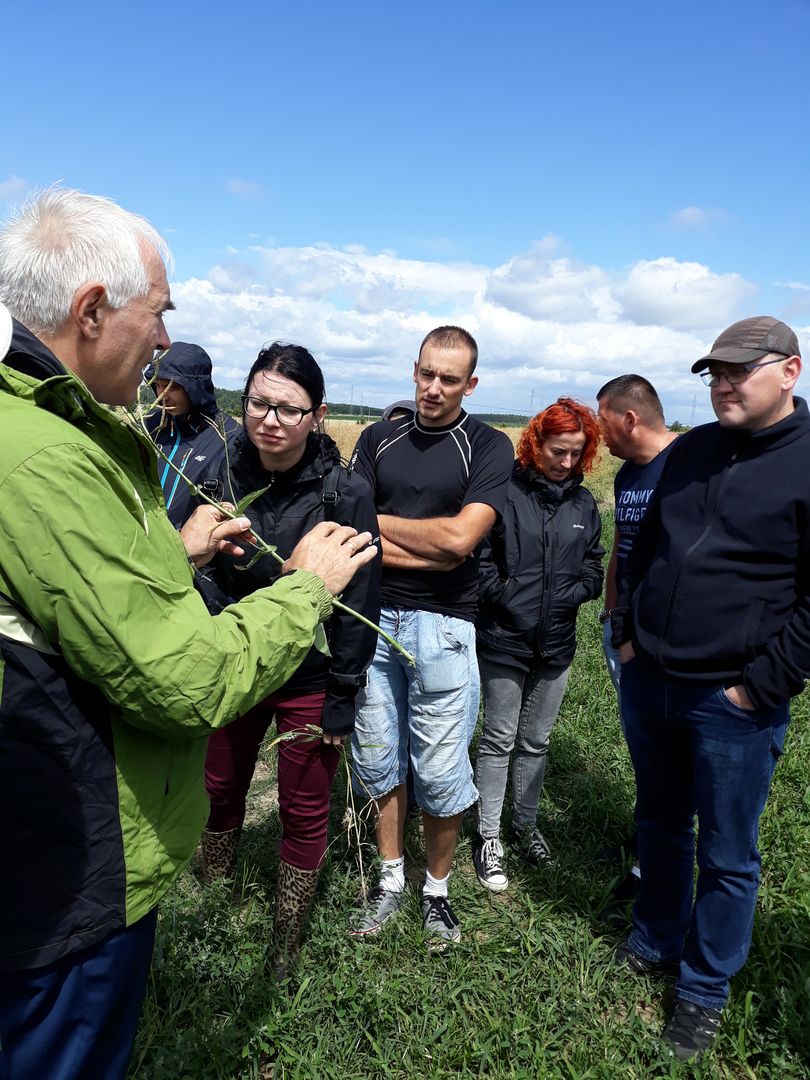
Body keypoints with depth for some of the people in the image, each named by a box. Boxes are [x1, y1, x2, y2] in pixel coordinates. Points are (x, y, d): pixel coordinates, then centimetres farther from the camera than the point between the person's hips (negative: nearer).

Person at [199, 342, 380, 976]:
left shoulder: (346, 493, -17)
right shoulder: (226, 473, -5)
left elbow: (360, 605, -14)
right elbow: (203, 574, 8)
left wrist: (342, 699, -12)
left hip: (309, 680, -4)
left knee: (304, 815, 12)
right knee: (219, 791, 20)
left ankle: (287, 943, 35)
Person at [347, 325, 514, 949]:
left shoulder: (489, 447, -2)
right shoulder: (379, 440, 8)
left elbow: (461, 537, -16)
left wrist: (379, 523, -5)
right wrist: (430, 549, -12)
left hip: (443, 623, -3)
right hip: (373, 616, 4)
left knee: (441, 772, 4)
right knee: (376, 760, 12)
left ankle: (437, 890, 28)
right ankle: (391, 880, 33)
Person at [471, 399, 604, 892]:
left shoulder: (583, 503, 5)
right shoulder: (505, 491, -10)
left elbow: (593, 570, 7)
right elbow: (479, 558, -11)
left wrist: (567, 596, -10)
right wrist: (510, 598, -17)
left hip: (557, 645, 4)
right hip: (505, 641, -4)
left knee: (537, 741, 18)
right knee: (499, 741, 8)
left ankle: (525, 824, 36)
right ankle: (489, 836, 23)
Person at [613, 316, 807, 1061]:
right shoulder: (690, 451, 7)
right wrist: (627, 632, 10)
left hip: (734, 703, -5)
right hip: (648, 683, 6)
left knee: (727, 857, 11)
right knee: (660, 825, 22)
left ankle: (704, 990, 31)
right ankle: (655, 940, 44)